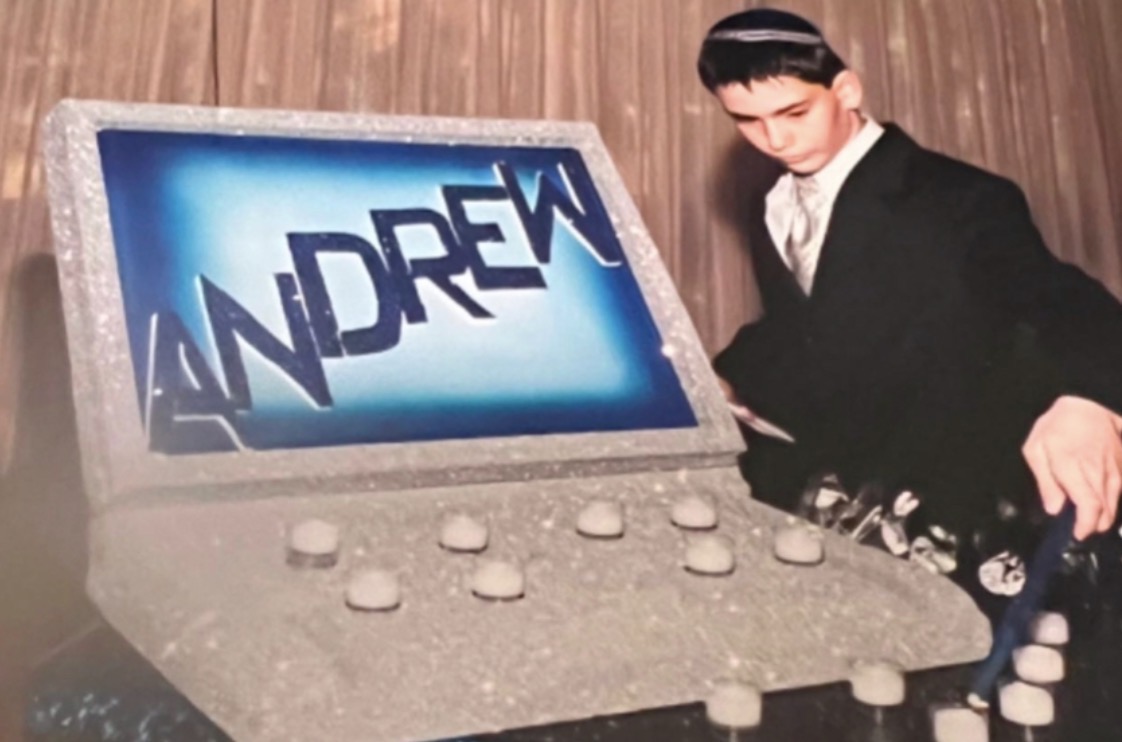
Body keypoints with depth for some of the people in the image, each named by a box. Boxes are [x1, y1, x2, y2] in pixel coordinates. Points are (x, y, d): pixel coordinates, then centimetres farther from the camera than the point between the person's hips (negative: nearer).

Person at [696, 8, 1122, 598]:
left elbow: (1060, 300, -26)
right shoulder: (772, 217, 10)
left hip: (943, 507, -6)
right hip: (817, 502, 6)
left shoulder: (956, 198, -12)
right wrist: (723, 380, 3)